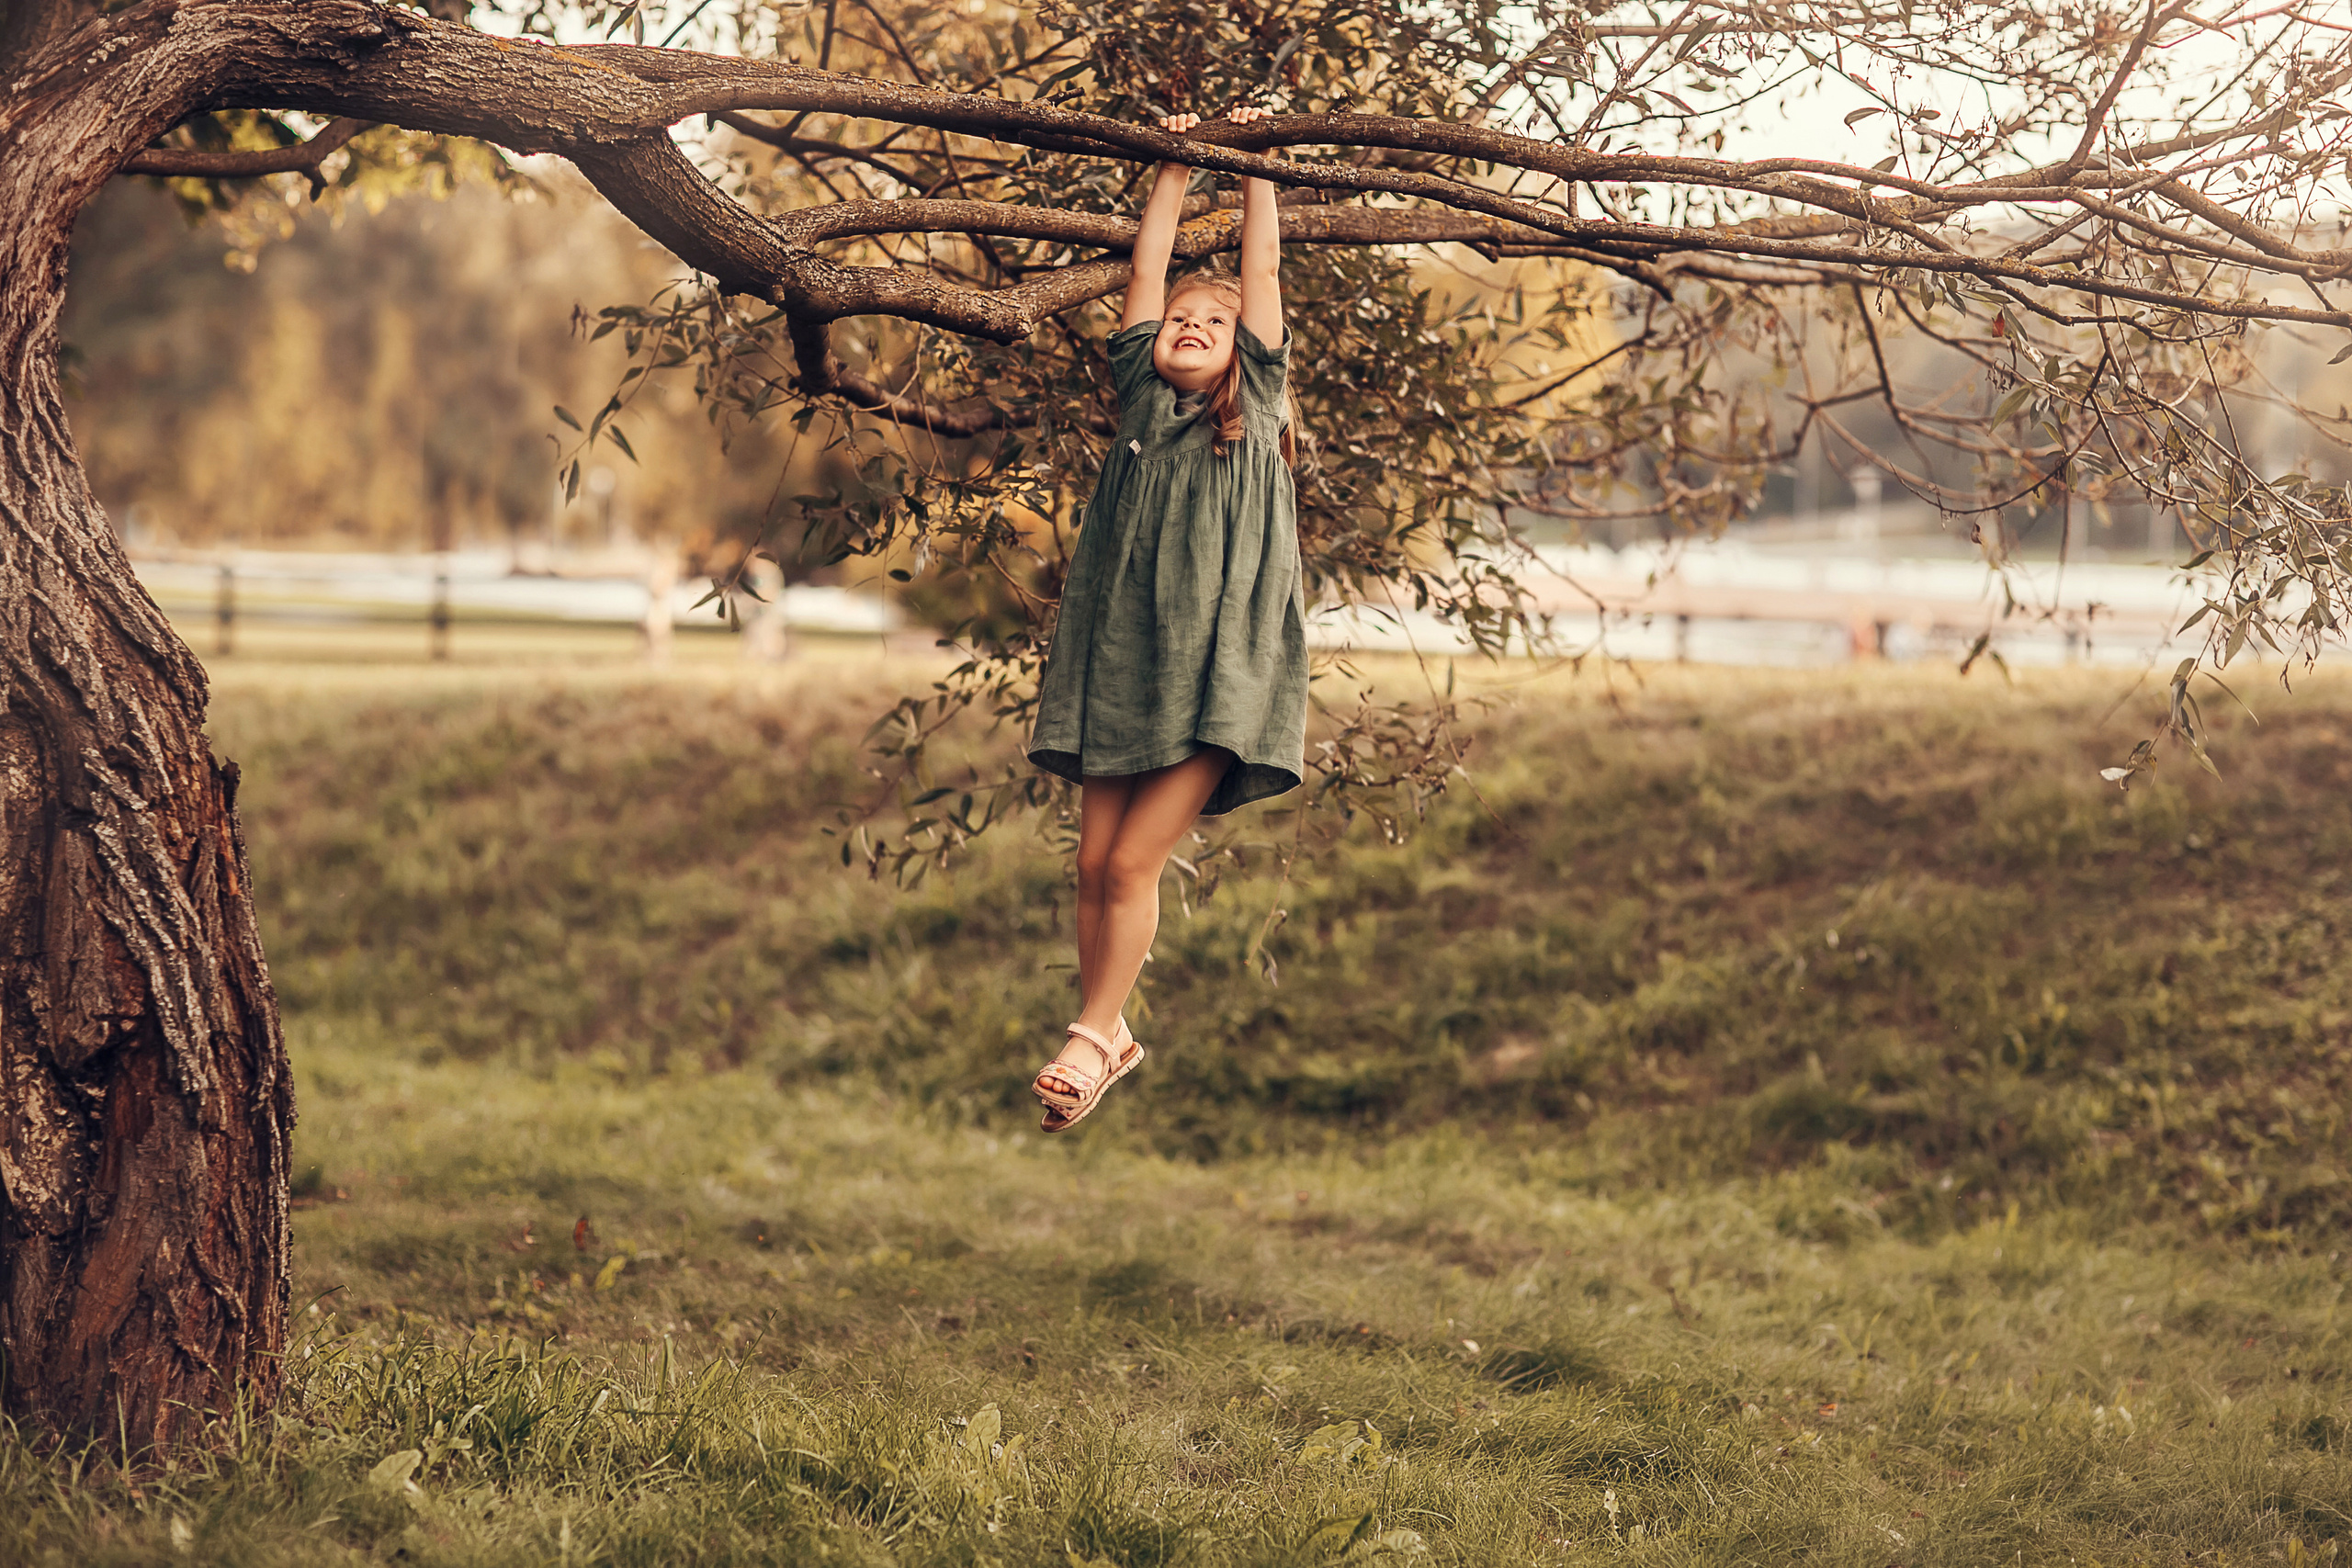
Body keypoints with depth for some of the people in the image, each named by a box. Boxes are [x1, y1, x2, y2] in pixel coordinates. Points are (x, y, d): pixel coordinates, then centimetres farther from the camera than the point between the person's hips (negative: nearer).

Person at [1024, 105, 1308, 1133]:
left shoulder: (1255, 407, 8)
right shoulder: (1141, 397, 13)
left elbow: (1262, 267, 12)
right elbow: (1148, 266, 16)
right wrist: (1175, 166, 23)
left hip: (1219, 671, -3)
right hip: (1117, 656, 3)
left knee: (1132, 863, -9)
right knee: (1094, 863, 1)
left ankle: (1093, 1036, 5)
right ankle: (1106, 1036, 16)